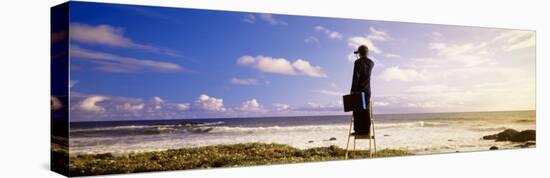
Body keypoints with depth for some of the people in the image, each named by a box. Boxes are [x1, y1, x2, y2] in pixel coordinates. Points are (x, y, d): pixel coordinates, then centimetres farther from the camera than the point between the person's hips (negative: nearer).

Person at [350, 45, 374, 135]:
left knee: (357, 110, -4)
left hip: (358, 90, -6)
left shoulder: (358, 62, -9)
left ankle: (358, 130, -7)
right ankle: (366, 130, 4)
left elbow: (356, 77, -15)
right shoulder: (371, 63, 9)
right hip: (367, 90, 6)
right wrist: (363, 58, 34)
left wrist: (353, 90, -13)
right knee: (366, 110, 6)